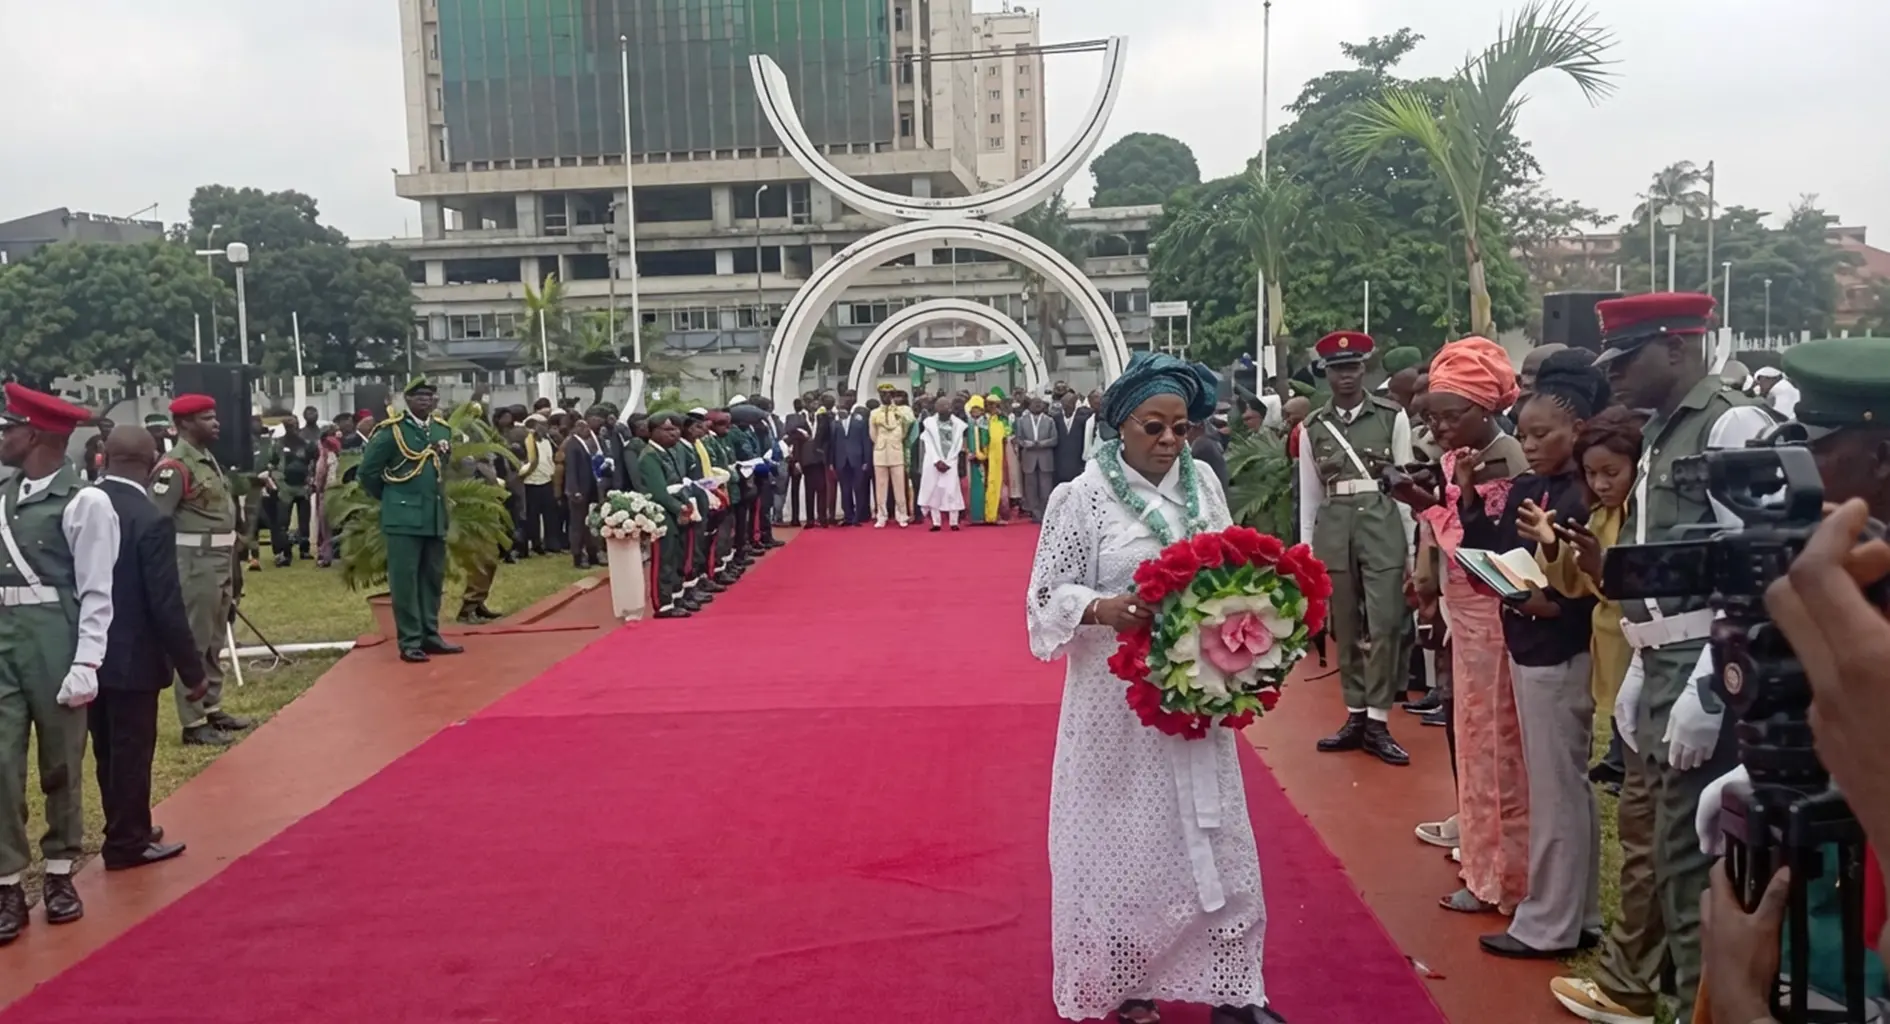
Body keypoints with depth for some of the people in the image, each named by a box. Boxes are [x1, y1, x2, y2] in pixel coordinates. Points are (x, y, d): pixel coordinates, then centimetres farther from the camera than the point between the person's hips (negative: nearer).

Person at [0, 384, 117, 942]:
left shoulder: (84, 502, -9)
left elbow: (96, 593, -10)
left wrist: (86, 664, -15)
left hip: (54, 644, -5)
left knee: (62, 764, 8)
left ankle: (59, 872, 23)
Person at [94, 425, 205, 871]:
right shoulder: (151, 520, -22)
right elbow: (167, 605, -21)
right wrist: (193, 670, -13)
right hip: (131, 657, -7)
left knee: (109, 751, 19)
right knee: (131, 753, 7)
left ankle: (125, 831, 34)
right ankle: (127, 843, 19)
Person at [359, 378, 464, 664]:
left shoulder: (443, 429, 11)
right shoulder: (392, 430, -8)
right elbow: (368, 471, -3)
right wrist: (390, 498, 5)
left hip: (436, 516, 6)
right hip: (404, 517, -6)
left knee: (433, 578, 11)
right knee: (405, 580, -3)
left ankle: (430, 635, 20)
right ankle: (410, 642, 0)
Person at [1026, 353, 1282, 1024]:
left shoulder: (1203, 482, 3)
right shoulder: (1084, 496, -10)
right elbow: (1049, 595, -9)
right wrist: (1103, 608, -27)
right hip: (1121, 696, -4)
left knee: (1210, 836, 11)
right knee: (1126, 837, 7)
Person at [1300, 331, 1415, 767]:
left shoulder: (1392, 417, 1)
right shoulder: (1314, 427, 8)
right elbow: (1309, 495, 11)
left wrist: (1411, 544, -2)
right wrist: (1306, 551, 8)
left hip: (1382, 522, -2)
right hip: (1334, 527, 3)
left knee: (1384, 625, -6)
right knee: (1346, 627, 8)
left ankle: (1377, 722, 1)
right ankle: (1355, 717, 17)